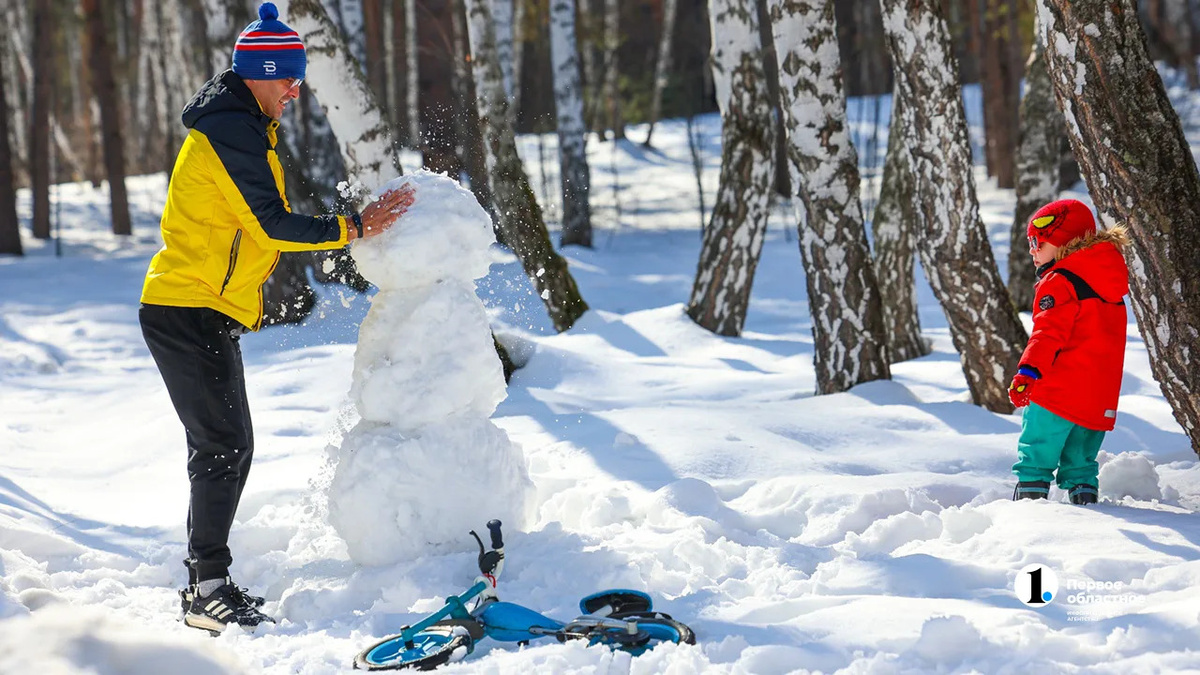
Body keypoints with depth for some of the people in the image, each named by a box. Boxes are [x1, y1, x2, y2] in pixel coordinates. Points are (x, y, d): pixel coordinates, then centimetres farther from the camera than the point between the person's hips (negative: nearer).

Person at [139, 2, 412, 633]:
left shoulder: (240, 125, 17)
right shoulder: (230, 129, -17)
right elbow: (272, 224, -22)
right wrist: (356, 227, -18)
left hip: (206, 312, 11)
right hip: (190, 312, -11)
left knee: (222, 447, 14)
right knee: (224, 446, -10)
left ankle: (204, 581, 20)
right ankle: (209, 590, -7)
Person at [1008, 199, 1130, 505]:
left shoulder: (1059, 281, -9)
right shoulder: (1112, 283, 18)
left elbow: (1049, 332, -21)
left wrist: (1028, 371, -27)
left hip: (1058, 390, -8)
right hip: (1100, 397, 8)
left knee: (1036, 454, -5)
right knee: (1080, 459, 15)